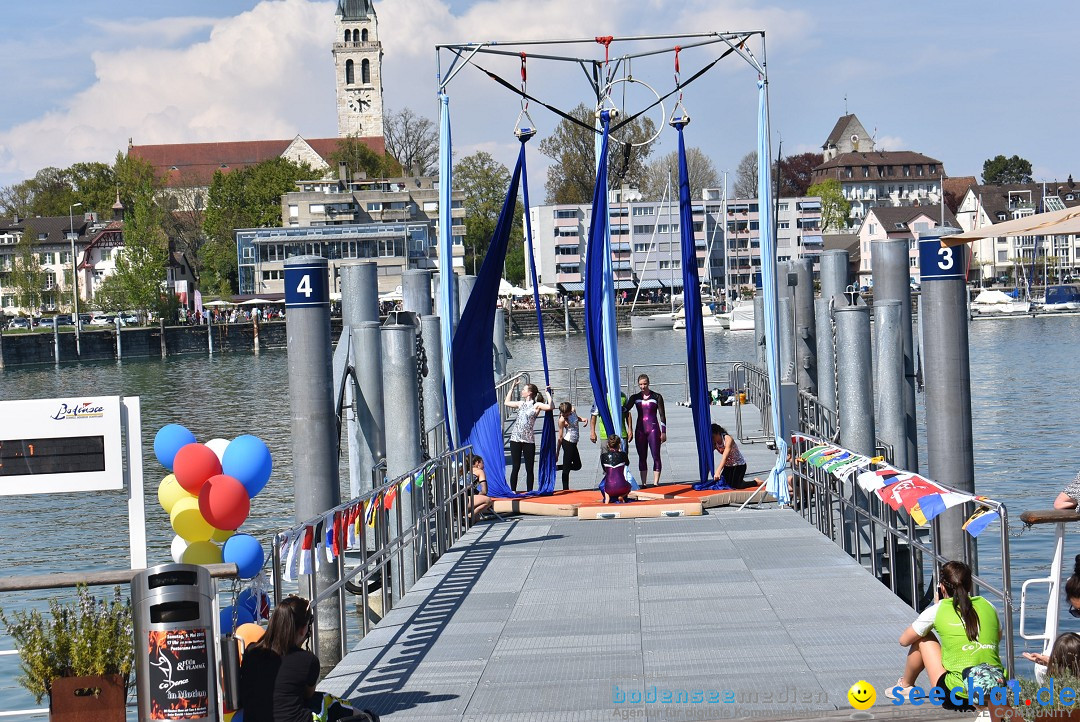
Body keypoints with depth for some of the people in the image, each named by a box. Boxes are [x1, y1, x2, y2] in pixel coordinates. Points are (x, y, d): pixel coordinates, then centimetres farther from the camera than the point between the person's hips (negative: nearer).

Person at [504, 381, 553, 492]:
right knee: (515, 467, 3)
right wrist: (513, 387, 26)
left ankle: (529, 491, 9)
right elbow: (507, 402, 29)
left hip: (529, 440, -3)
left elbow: (550, 407, -17)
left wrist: (548, 394, -11)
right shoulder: (521, 404, 12)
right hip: (516, 439, 3)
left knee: (529, 469, 3)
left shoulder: (536, 405, -1)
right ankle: (513, 490, 7)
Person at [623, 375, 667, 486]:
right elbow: (625, 409, -4)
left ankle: (655, 483, -9)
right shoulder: (635, 398, 8)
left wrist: (663, 432, -3)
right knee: (642, 458, 6)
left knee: (656, 456, -8)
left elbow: (662, 415, 2)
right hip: (640, 430, 3)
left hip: (653, 429, -3)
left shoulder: (656, 397, 1)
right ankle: (643, 484, 10)